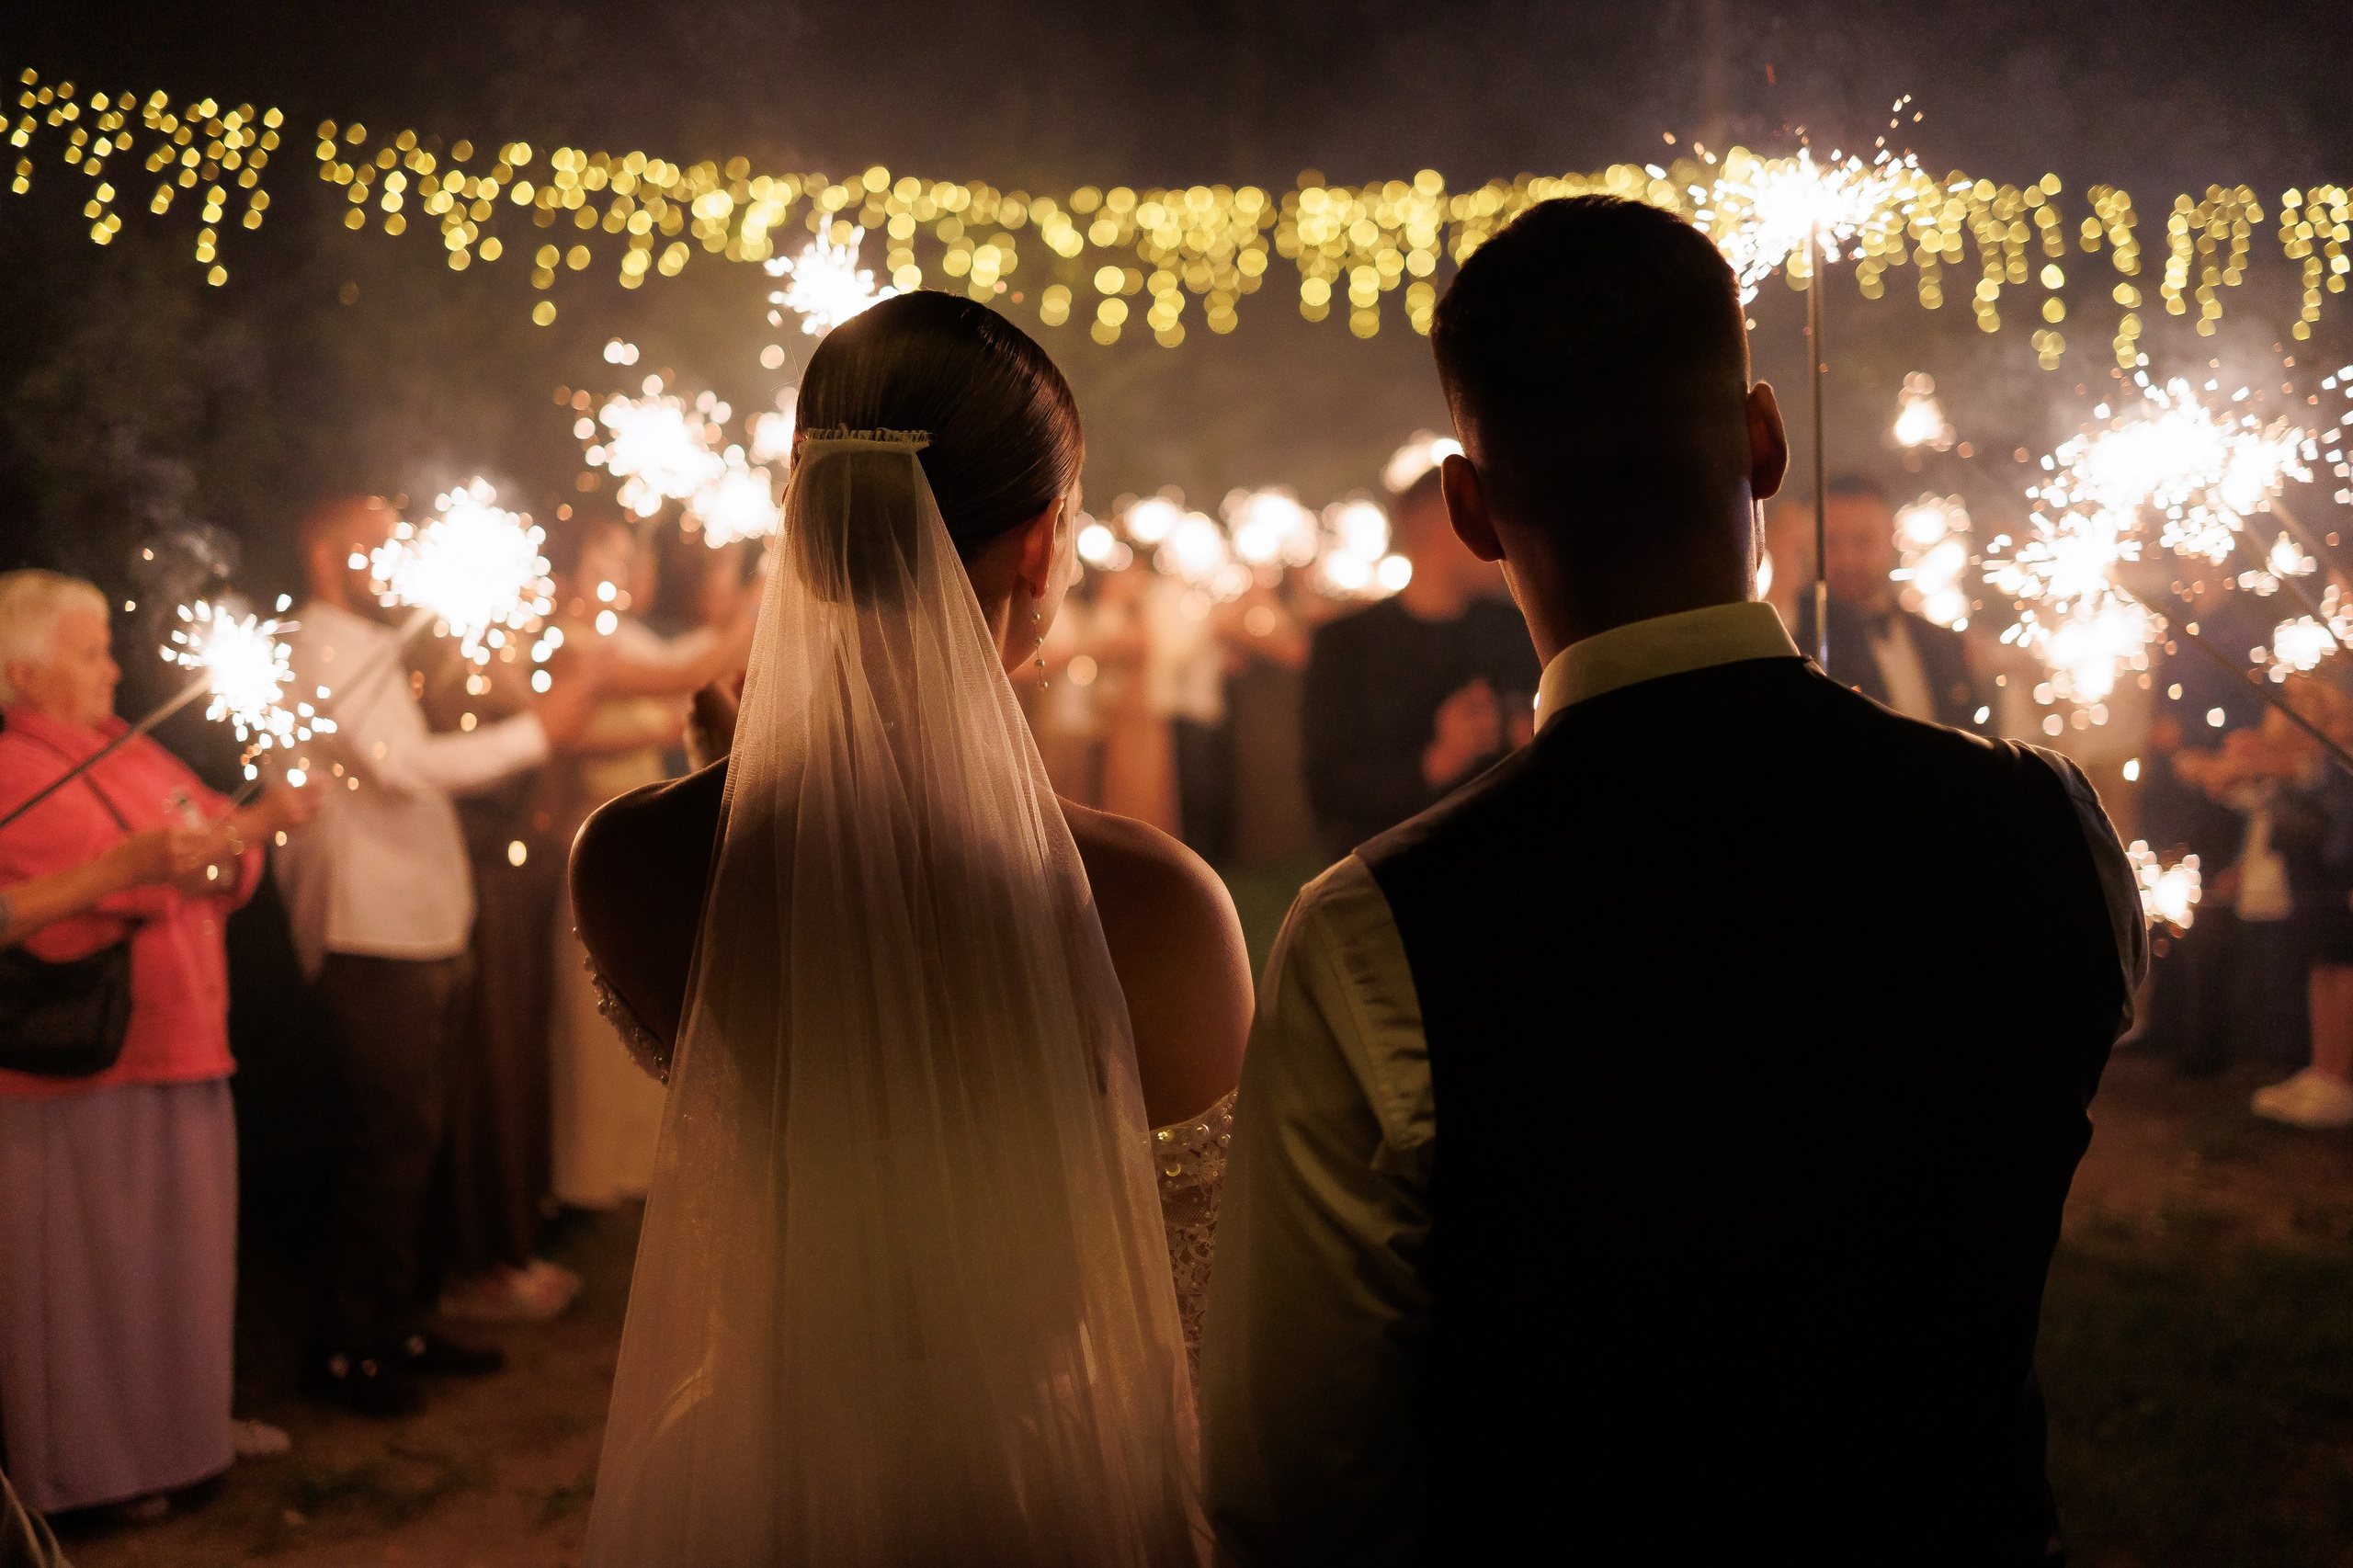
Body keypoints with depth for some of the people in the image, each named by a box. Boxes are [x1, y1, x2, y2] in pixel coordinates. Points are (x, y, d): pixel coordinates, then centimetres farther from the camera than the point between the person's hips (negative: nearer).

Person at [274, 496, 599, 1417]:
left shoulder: (370, 653, 20)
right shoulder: (323, 653, -13)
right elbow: (401, 767, -24)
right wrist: (536, 731, -21)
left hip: (418, 935, 10)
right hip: (374, 942, -10)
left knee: (415, 1140, 14)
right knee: (394, 1143, -8)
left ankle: (395, 1328, 23)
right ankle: (344, 1350, 1)